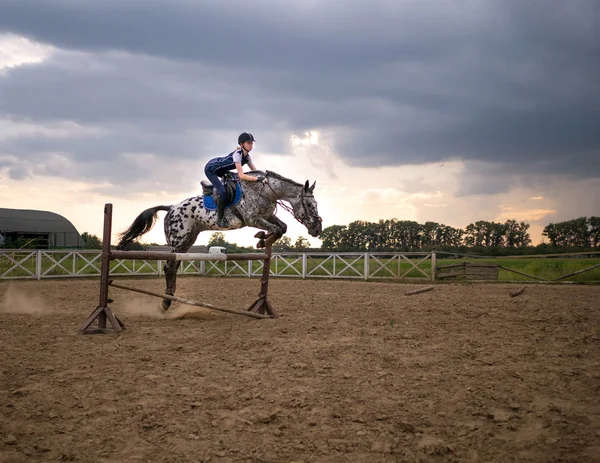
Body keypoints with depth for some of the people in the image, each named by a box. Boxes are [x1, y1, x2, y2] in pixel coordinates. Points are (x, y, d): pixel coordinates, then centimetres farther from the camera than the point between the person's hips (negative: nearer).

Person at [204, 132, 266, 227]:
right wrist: (258, 178, -42)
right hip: (210, 169, -10)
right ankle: (220, 218, -7)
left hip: (220, 169, 10)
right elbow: (241, 176, -37)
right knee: (223, 192, -21)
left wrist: (263, 177, -17)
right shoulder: (237, 154, -30)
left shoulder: (247, 156, -4)